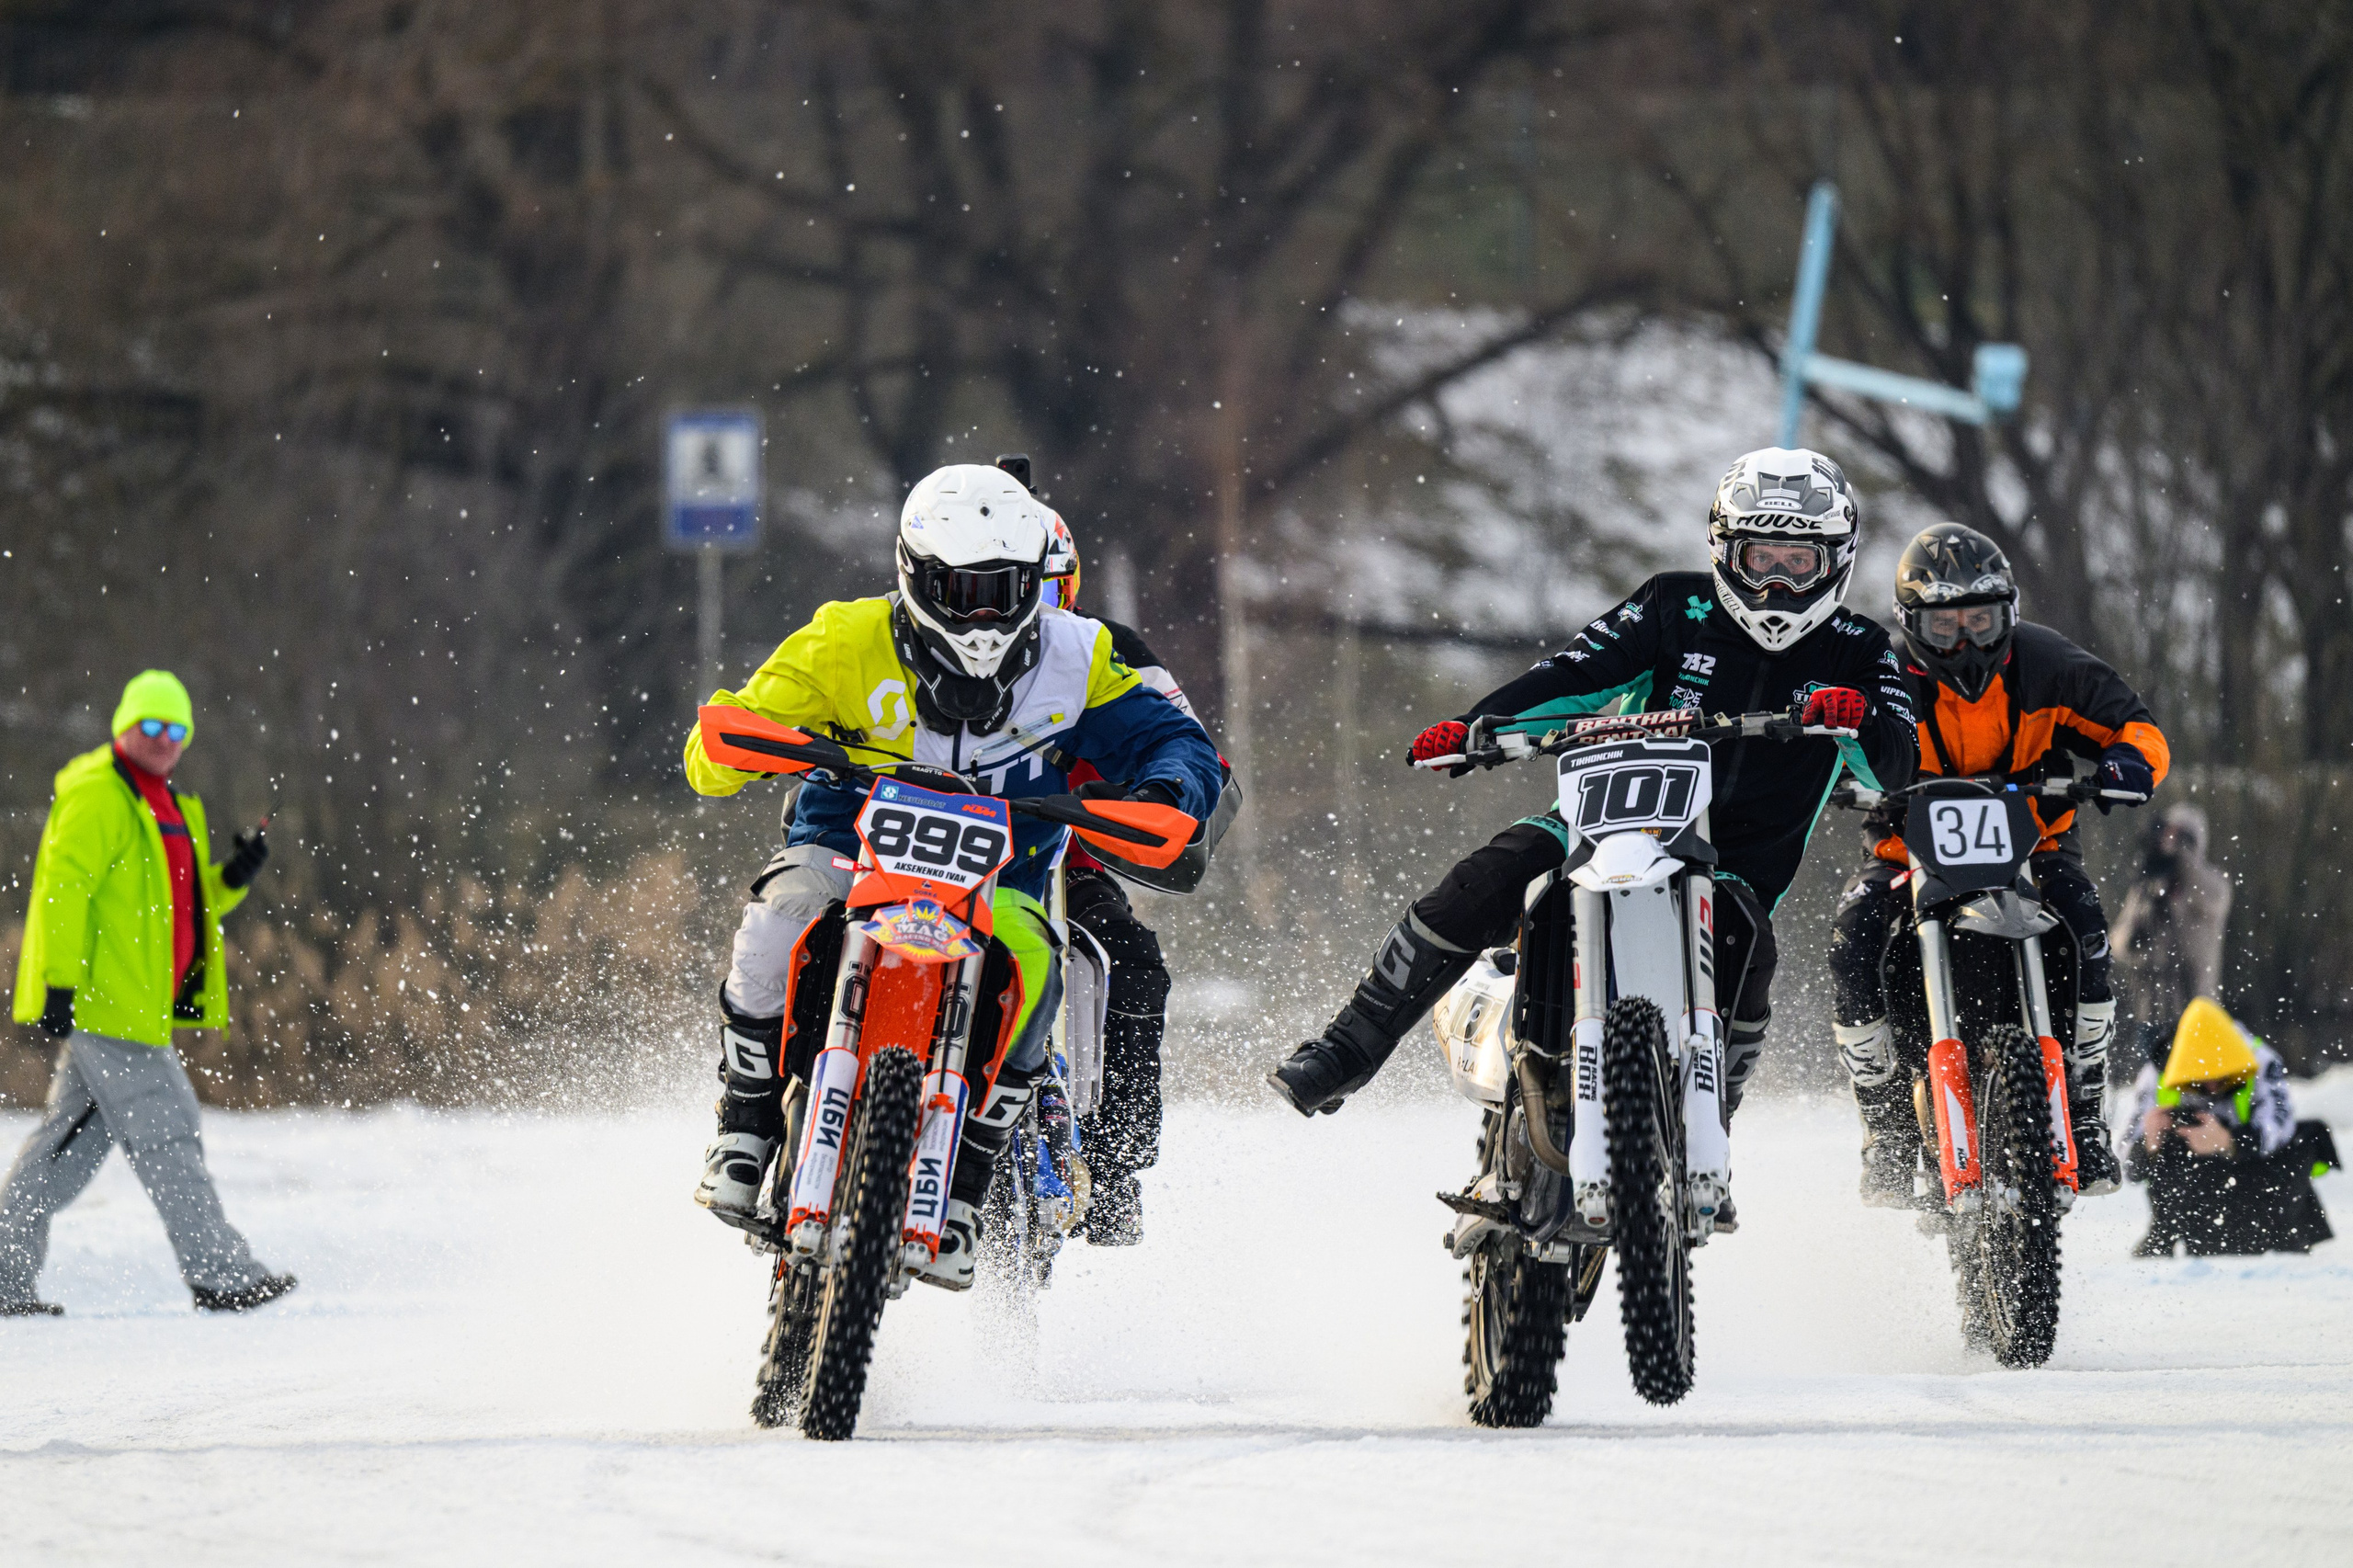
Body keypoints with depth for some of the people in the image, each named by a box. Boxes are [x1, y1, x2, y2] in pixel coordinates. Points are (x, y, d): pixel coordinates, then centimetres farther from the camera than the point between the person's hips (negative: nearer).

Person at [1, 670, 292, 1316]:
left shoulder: (167, 807, 20)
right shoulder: (99, 797, -11)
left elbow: (183, 906, 25)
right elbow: (61, 891, -17)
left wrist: (232, 878, 6)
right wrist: (58, 984, -23)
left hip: (136, 1005, 10)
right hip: (107, 1002, -10)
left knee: (75, 1140, 11)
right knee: (165, 1137, -7)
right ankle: (220, 1275, -5)